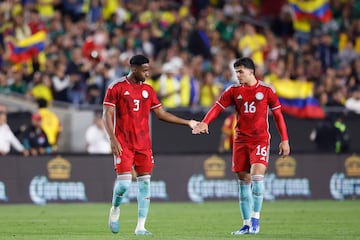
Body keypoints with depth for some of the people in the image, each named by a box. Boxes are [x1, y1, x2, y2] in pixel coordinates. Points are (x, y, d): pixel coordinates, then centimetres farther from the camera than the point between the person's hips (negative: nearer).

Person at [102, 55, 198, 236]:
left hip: (143, 144, 5)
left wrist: (187, 123, 9)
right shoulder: (117, 88, -4)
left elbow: (161, 114, 15)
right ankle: (115, 209, 20)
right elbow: (107, 115, -6)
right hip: (123, 144, -5)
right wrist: (113, 139, -17)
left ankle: (141, 226, 3)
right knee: (124, 182, -12)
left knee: (145, 183, -1)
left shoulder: (148, 90, 11)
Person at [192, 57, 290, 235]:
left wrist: (284, 140, 1)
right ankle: (247, 224, 10)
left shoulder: (266, 90, 0)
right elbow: (218, 107, -3)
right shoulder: (234, 91, 6)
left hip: (260, 140, -3)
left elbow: (278, 115, 4)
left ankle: (255, 219, -9)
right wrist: (205, 122, -22)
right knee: (244, 180, 4)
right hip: (240, 140, 3)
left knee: (257, 175, -19)